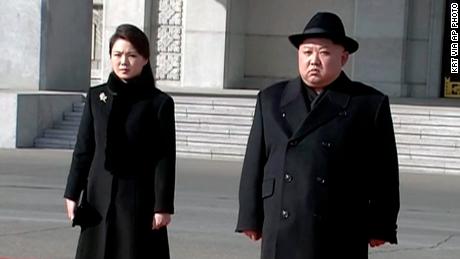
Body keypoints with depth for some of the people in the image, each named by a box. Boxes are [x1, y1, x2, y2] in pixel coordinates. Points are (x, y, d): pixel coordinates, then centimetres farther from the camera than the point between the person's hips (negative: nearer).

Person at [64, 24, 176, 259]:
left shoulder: (160, 103, -5)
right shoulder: (96, 97, 6)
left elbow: (165, 159, -6)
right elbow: (83, 149, 8)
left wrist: (163, 206, -10)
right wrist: (72, 194, 5)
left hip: (139, 201, -3)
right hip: (99, 198, 4)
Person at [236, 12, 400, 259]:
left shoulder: (370, 104, 3)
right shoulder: (271, 100, 11)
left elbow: (383, 172, 1)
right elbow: (255, 164, 10)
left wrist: (379, 227, -3)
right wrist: (251, 219, 5)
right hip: (282, 236, 2)